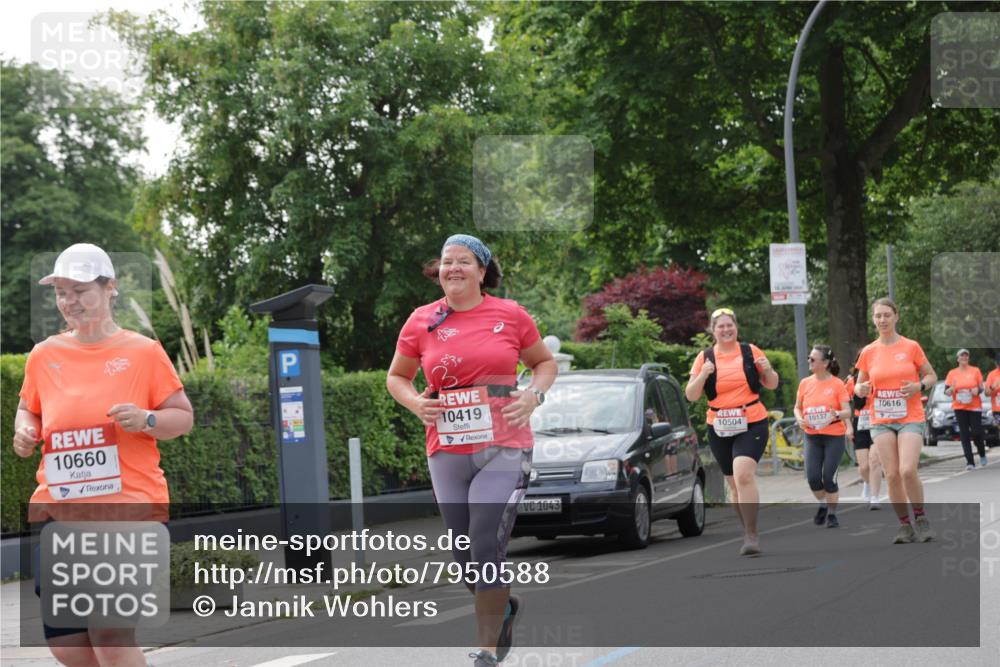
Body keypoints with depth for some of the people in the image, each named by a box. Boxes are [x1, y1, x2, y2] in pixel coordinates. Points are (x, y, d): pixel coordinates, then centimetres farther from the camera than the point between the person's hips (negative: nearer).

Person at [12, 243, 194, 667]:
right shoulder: (44, 355, 9)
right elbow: (28, 408, 23)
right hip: (58, 509, 5)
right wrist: (23, 430, 1)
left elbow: (184, 418, 3)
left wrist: (147, 420, -16)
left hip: (129, 505, -4)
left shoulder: (143, 352, -1)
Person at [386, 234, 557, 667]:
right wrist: (414, 402, -5)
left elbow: (545, 363, 14)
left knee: (485, 546, -13)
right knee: (464, 558, 10)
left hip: (503, 448, -3)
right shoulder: (421, 322, 3)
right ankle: (504, 607, 41)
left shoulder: (510, 315, 0)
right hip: (447, 453, 3)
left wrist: (533, 395, -6)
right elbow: (396, 377, 15)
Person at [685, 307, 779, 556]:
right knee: (735, 485, 10)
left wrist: (768, 370, -11)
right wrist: (703, 375, -17)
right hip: (719, 429, 3)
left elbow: (771, 385, 10)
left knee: (743, 474, -23)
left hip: (752, 425, -3)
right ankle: (749, 534, 24)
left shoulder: (750, 351, 2)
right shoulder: (705, 358, 4)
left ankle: (751, 534, -21)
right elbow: (691, 396, 1)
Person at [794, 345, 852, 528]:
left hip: (834, 436, -3)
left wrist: (837, 414, -29)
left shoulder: (837, 384, -7)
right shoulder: (805, 383, 4)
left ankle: (832, 513, 13)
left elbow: (847, 412, -8)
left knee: (829, 477, -7)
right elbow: (797, 407, 15)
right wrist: (799, 418, -6)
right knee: (813, 477, -7)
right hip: (812, 437, 3)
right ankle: (823, 505, 21)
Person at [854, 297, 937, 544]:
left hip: (911, 419, -3)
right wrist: (861, 389, -9)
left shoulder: (911, 347, -1)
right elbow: (859, 386, 15)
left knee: (908, 470, -18)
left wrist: (919, 386, -14)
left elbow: (931, 376, 8)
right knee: (892, 475, -4)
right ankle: (905, 524, 9)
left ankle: (921, 518, 2)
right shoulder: (868, 352, 5)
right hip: (881, 421, 3)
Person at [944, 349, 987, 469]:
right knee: (964, 434, -5)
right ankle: (970, 462, -5)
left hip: (975, 406, -1)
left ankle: (982, 454, 22)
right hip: (959, 408, 1)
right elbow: (946, 392, 5)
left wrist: (977, 390, -13)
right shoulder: (952, 373, 5)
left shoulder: (975, 371, 4)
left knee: (976, 432, -6)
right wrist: (952, 388, -17)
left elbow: (981, 388, 9)